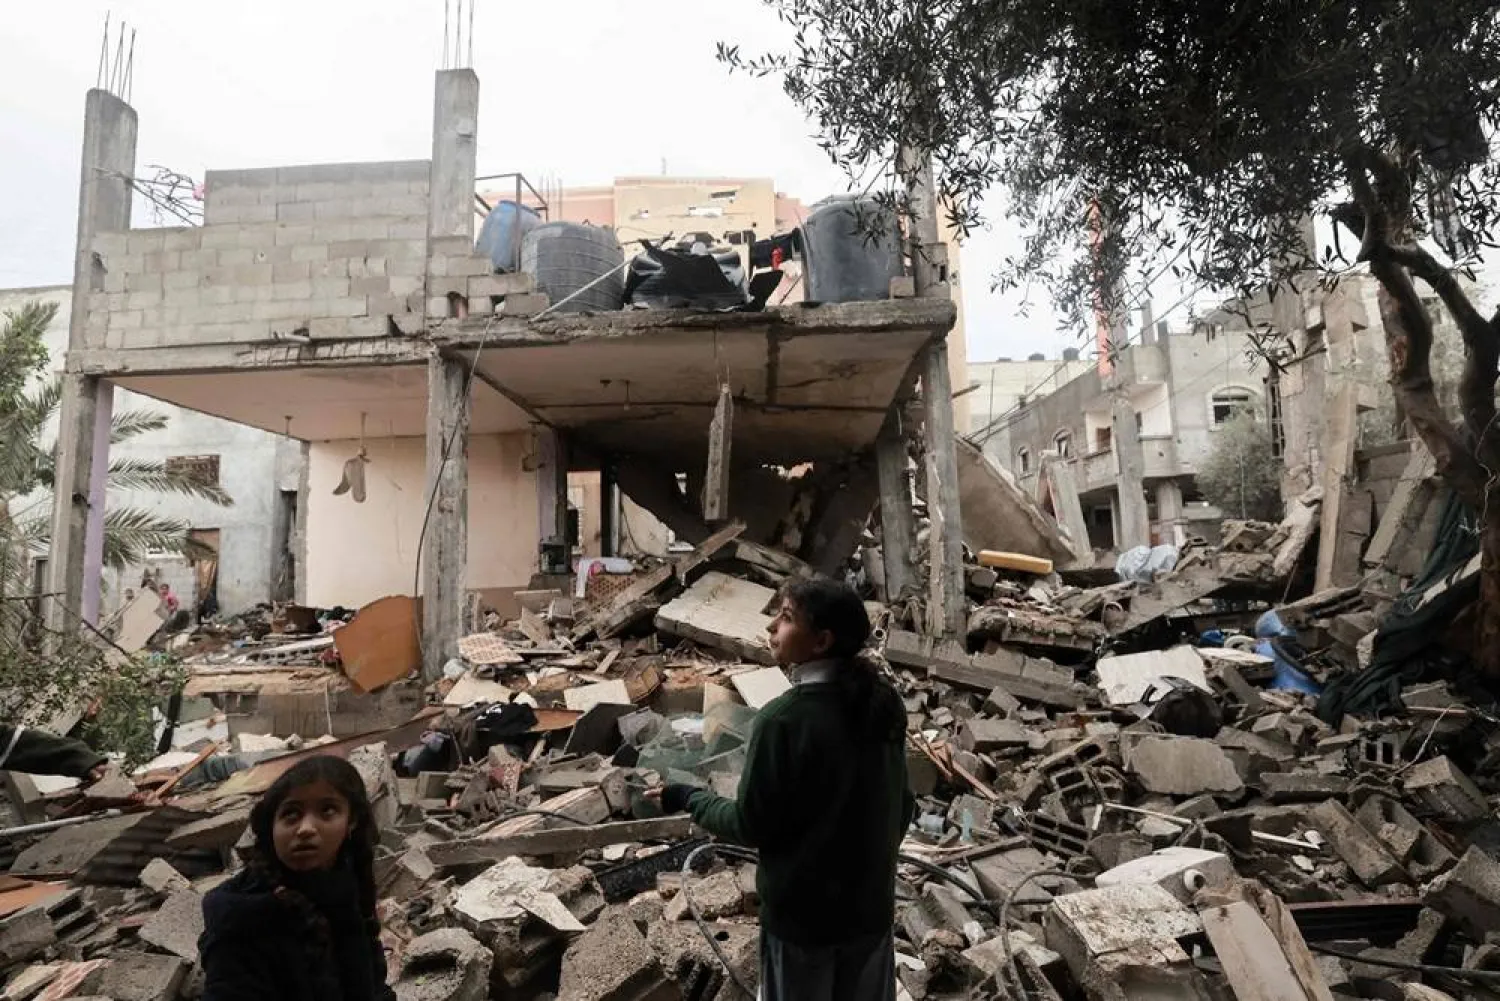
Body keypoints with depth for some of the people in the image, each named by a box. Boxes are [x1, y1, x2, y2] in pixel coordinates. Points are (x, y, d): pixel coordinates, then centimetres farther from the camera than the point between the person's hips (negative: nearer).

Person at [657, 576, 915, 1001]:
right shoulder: (884, 702, -7)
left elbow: (751, 824, -16)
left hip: (801, 911, -5)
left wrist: (688, 798, 0)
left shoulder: (784, 719, -26)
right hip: (871, 903, 5)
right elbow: (902, 805, 4)